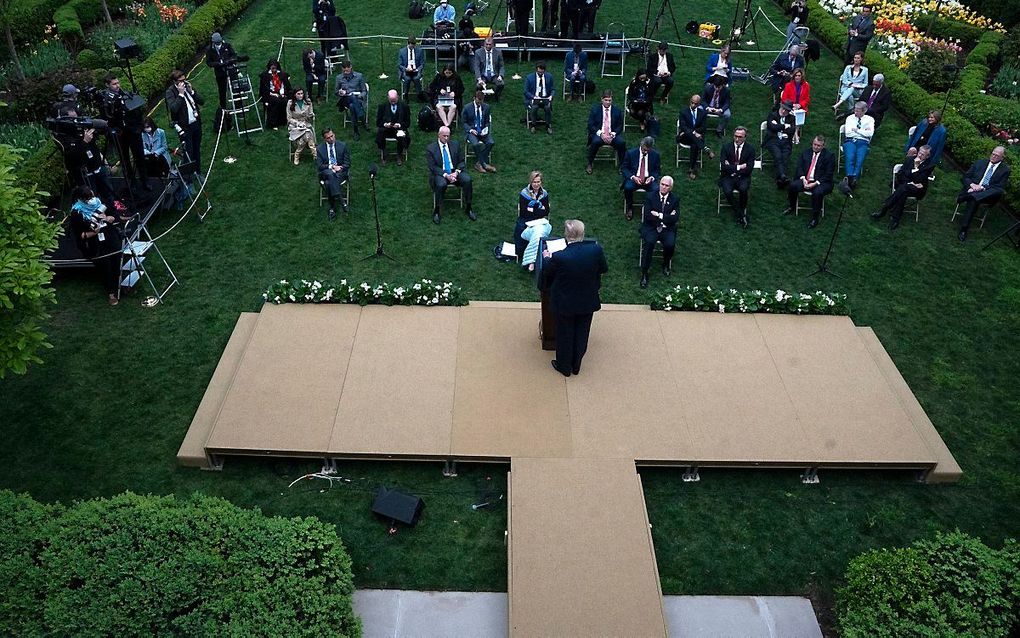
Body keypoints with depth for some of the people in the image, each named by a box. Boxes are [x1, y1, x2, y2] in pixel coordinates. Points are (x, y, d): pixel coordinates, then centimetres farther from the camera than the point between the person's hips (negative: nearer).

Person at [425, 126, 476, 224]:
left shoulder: (455, 145, 9)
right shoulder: (430, 148, -2)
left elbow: (461, 161, 9)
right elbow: (432, 167, -7)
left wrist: (456, 172, -11)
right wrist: (446, 175, -20)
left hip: (455, 171, 3)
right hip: (440, 173, -3)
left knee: (467, 180, -26)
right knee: (441, 184, -37)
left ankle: (468, 208, -12)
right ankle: (436, 211, -20)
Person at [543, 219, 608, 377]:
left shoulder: (558, 257, -31)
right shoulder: (596, 250, -24)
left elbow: (548, 272, -8)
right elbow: (604, 269, -4)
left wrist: (546, 257, 11)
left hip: (565, 304, -2)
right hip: (588, 302, 2)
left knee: (565, 335, 21)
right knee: (581, 334, 23)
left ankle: (564, 367, 40)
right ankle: (576, 366, 43)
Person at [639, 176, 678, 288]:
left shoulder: (674, 199, 3)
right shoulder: (650, 196, -1)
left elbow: (675, 218, -7)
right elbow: (647, 215, -11)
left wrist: (659, 215, -14)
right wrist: (666, 217, -12)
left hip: (667, 229, 1)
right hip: (651, 228, -1)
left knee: (670, 244, -28)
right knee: (649, 243, -31)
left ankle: (666, 265, 4)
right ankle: (644, 273, -23)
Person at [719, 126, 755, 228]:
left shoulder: (750, 149, 0)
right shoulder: (726, 147, 1)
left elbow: (749, 169, -9)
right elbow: (723, 167, -9)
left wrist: (731, 167, -11)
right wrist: (738, 167, -15)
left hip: (742, 177, 0)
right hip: (728, 177, 1)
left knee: (743, 189, -34)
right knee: (727, 192, -31)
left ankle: (742, 211, -7)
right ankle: (740, 214, -12)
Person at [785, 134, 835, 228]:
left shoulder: (829, 156, -2)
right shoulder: (806, 153, 13)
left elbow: (828, 174, -8)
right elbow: (799, 167, 8)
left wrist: (815, 183, -19)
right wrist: (803, 179, -11)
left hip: (820, 182, -4)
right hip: (805, 180, 4)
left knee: (817, 192, -35)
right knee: (792, 185, -21)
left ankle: (815, 218, -20)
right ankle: (791, 207, 6)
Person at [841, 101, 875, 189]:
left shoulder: (870, 119, 18)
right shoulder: (850, 118, 20)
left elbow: (870, 133, 1)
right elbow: (847, 133, 6)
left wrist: (857, 130, 2)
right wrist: (863, 131, 5)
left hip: (863, 142, 0)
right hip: (850, 141, 0)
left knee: (859, 160, -30)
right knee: (850, 158, -32)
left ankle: (854, 178, -47)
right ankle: (851, 178, -47)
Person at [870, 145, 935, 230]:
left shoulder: (930, 165, -2)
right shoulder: (910, 159, 8)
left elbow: (919, 180, -12)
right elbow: (900, 174, 1)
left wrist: (916, 167, -17)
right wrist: (910, 182, -12)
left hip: (917, 189, -2)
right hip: (904, 184, 2)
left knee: (903, 188, -36)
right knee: (902, 193, -35)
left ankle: (883, 210, -37)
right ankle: (894, 218, -40)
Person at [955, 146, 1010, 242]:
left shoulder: (1005, 169, 7)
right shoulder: (979, 163, 14)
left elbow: (1000, 187, -3)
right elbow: (965, 177, 11)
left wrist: (982, 187, -17)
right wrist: (972, 185, -11)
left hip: (988, 195, 0)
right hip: (972, 189, 1)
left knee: (998, 191, -36)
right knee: (973, 201, -37)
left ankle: (967, 197, -46)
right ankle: (964, 229, -38)